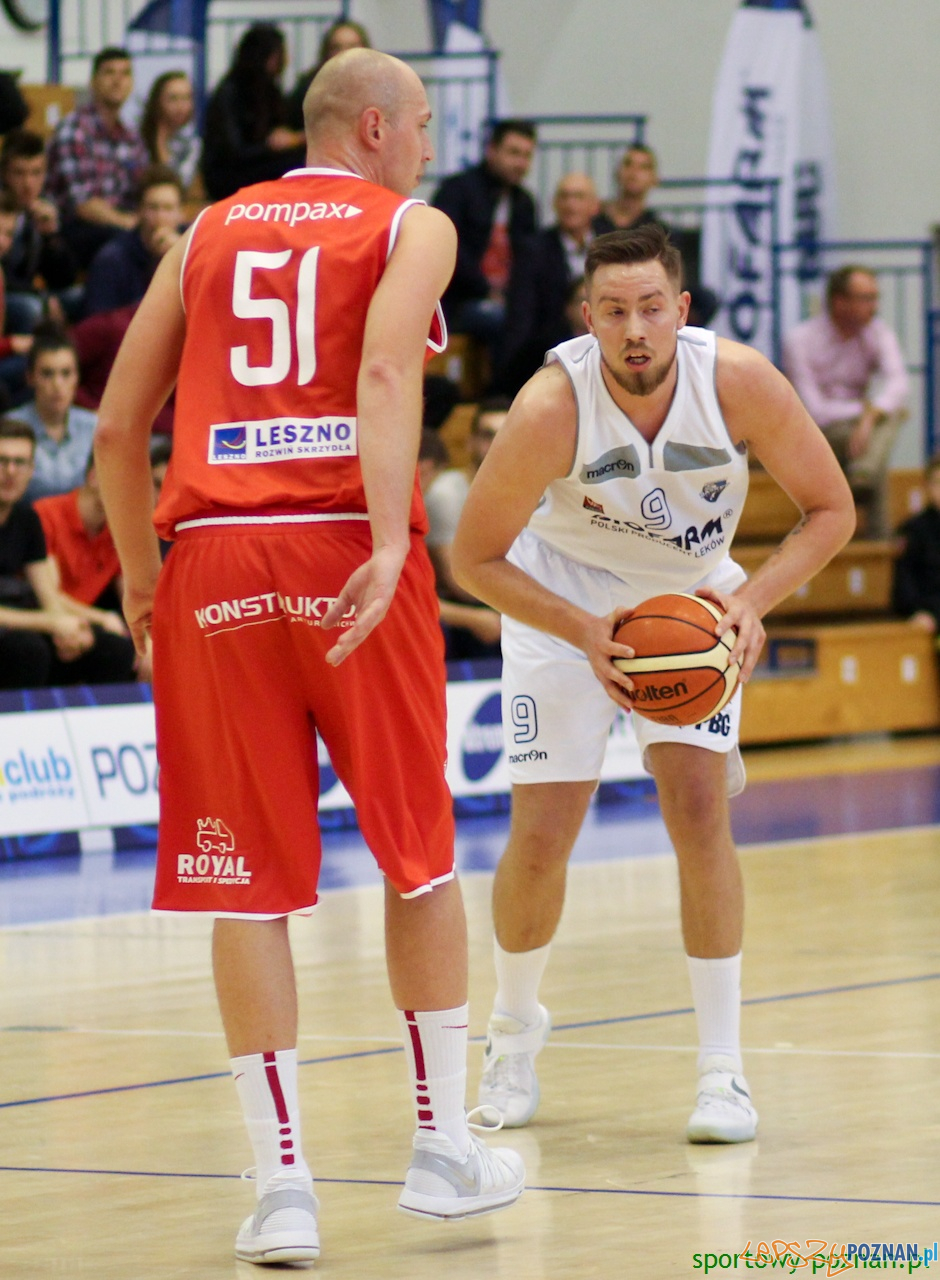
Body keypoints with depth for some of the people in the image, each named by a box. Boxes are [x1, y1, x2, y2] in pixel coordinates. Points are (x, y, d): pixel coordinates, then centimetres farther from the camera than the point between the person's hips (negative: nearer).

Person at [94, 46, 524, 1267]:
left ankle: (282, 1182, 2)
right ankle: (443, 1147, 20)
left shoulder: (209, 231, 19)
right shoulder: (411, 225, 8)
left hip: (214, 559, 3)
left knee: (248, 882, 5)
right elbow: (385, 369, -13)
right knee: (418, 853, 13)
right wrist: (391, 542, -22)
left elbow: (117, 429, 15)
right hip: (347, 549, -3)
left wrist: (141, 574, 27)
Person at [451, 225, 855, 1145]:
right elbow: (474, 558, -20)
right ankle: (514, 1028, 25)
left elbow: (831, 508, -14)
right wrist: (587, 634, -32)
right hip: (563, 598, -1)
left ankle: (722, 1069, -7)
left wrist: (750, 602, -29)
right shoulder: (551, 408, -32)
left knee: (699, 809, -16)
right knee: (540, 839, -4)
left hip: (689, 596, 1)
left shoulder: (739, 382, -28)